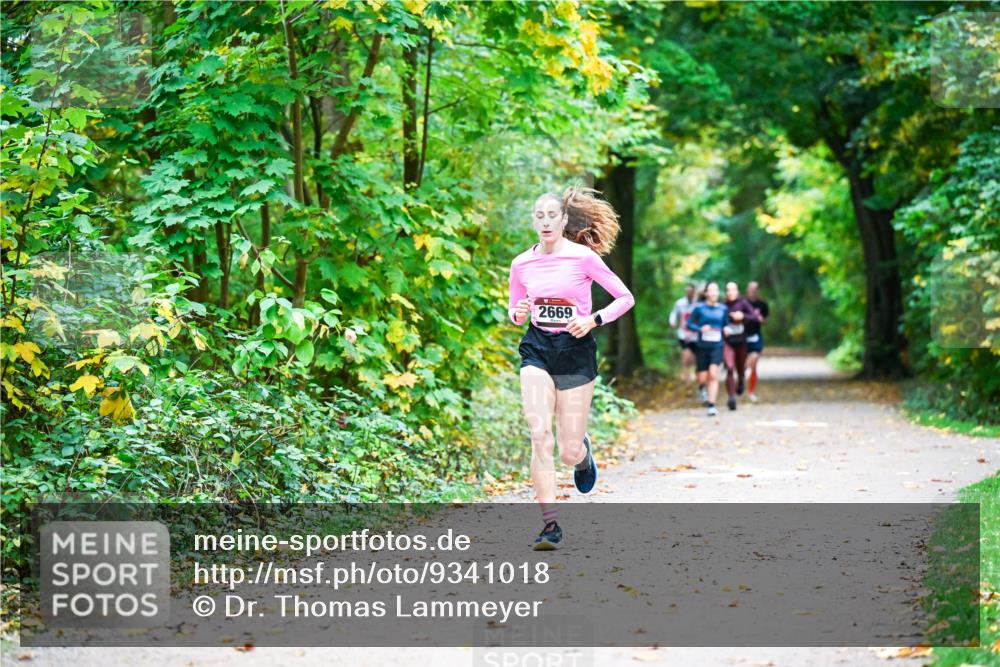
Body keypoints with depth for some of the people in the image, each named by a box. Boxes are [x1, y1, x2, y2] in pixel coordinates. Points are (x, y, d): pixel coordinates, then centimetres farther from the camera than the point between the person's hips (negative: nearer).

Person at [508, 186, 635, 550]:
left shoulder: (583, 257, -6)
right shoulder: (521, 264, 4)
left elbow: (626, 298, 0)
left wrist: (593, 319, -14)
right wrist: (518, 313, -6)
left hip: (576, 350, -2)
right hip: (537, 350, 2)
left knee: (569, 452, -1)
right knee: (540, 435, -17)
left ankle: (583, 452, 39)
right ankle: (550, 524, -13)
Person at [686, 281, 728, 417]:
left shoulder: (723, 309, 5)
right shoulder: (699, 308, -2)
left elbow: (726, 325, 17)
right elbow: (689, 324, 1)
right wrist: (700, 329, -17)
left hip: (717, 346, 0)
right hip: (702, 346, 0)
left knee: (713, 374, -18)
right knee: (702, 379, 4)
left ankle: (711, 405, -16)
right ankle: (705, 390, 41)